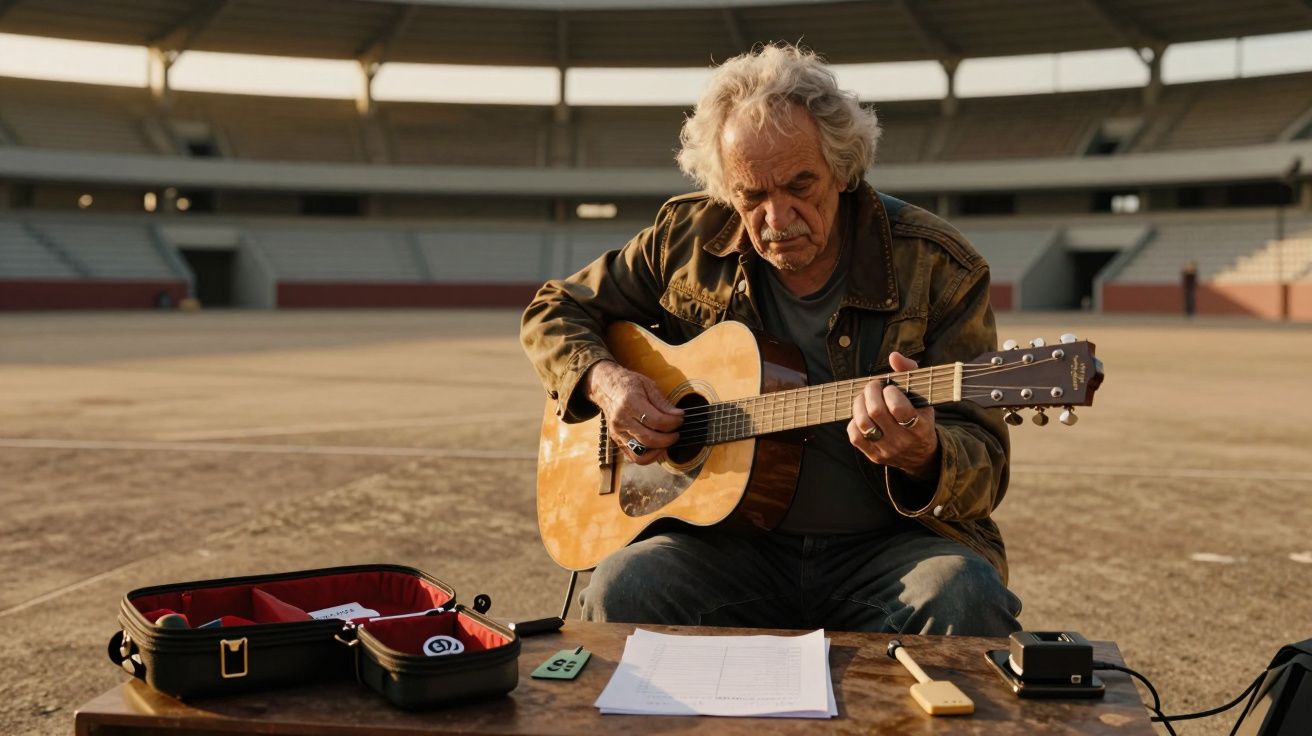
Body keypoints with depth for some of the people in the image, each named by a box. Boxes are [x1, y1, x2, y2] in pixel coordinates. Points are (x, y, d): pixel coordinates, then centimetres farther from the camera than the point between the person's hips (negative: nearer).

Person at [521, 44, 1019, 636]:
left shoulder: (938, 269, -6)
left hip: (890, 545, -1)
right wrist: (602, 381, -8)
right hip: (729, 540, 1)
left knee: (965, 600, -33)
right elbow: (555, 312, 14)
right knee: (619, 592, -29)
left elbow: (986, 467, -8)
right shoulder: (689, 238, 2)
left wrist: (922, 457, -33)